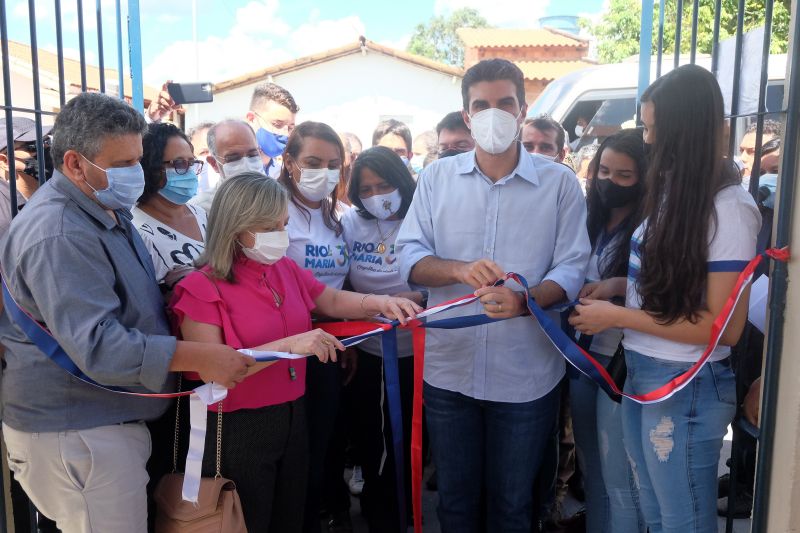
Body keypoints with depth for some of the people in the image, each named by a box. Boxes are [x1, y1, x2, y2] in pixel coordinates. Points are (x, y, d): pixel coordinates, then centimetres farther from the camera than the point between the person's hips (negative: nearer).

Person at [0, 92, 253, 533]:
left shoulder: (107, 210, 10)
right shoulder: (58, 236, -24)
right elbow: (97, 345, -31)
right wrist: (200, 357, -32)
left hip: (107, 419, 10)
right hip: (77, 432, -10)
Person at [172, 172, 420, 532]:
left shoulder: (286, 270, 4)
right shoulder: (202, 288, -17)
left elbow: (332, 301, 16)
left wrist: (379, 303, -4)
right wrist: (288, 345, -30)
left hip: (293, 417, 7)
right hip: (237, 428, -6)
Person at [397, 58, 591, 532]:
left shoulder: (559, 182, -3)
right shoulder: (437, 177, 2)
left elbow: (571, 269, -8)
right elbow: (410, 257, -2)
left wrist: (523, 299, -28)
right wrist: (460, 270, -22)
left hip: (526, 375, -1)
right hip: (449, 369, 2)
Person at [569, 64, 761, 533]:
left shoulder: (729, 206, -17)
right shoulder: (676, 190, 8)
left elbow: (725, 327, -19)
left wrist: (618, 316, -17)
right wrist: (623, 285, 0)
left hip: (687, 387, -7)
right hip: (642, 374, 8)